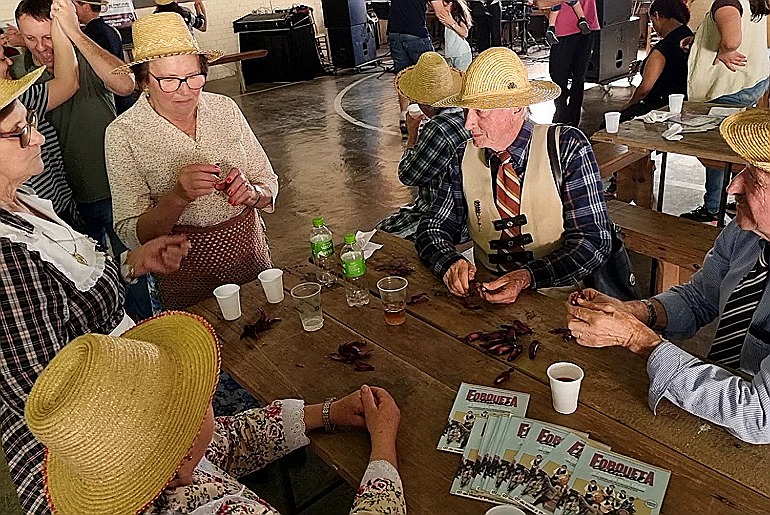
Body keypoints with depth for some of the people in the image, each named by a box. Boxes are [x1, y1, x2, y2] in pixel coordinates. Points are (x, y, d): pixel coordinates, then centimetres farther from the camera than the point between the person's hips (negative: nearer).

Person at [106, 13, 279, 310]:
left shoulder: (225, 108, -4)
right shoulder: (123, 134, -13)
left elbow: (268, 183, 2)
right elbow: (131, 236, -17)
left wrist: (252, 193, -20)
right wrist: (179, 197, -33)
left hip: (250, 252, 3)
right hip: (186, 271, -3)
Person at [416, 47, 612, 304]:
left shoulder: (567, 148, -7)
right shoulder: (465, 157, 1)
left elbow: (594, 240, -11)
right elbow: (432, 229, 4)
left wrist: (528, 277, -26)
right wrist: (450, 262, -18)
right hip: (488, 299, 2)